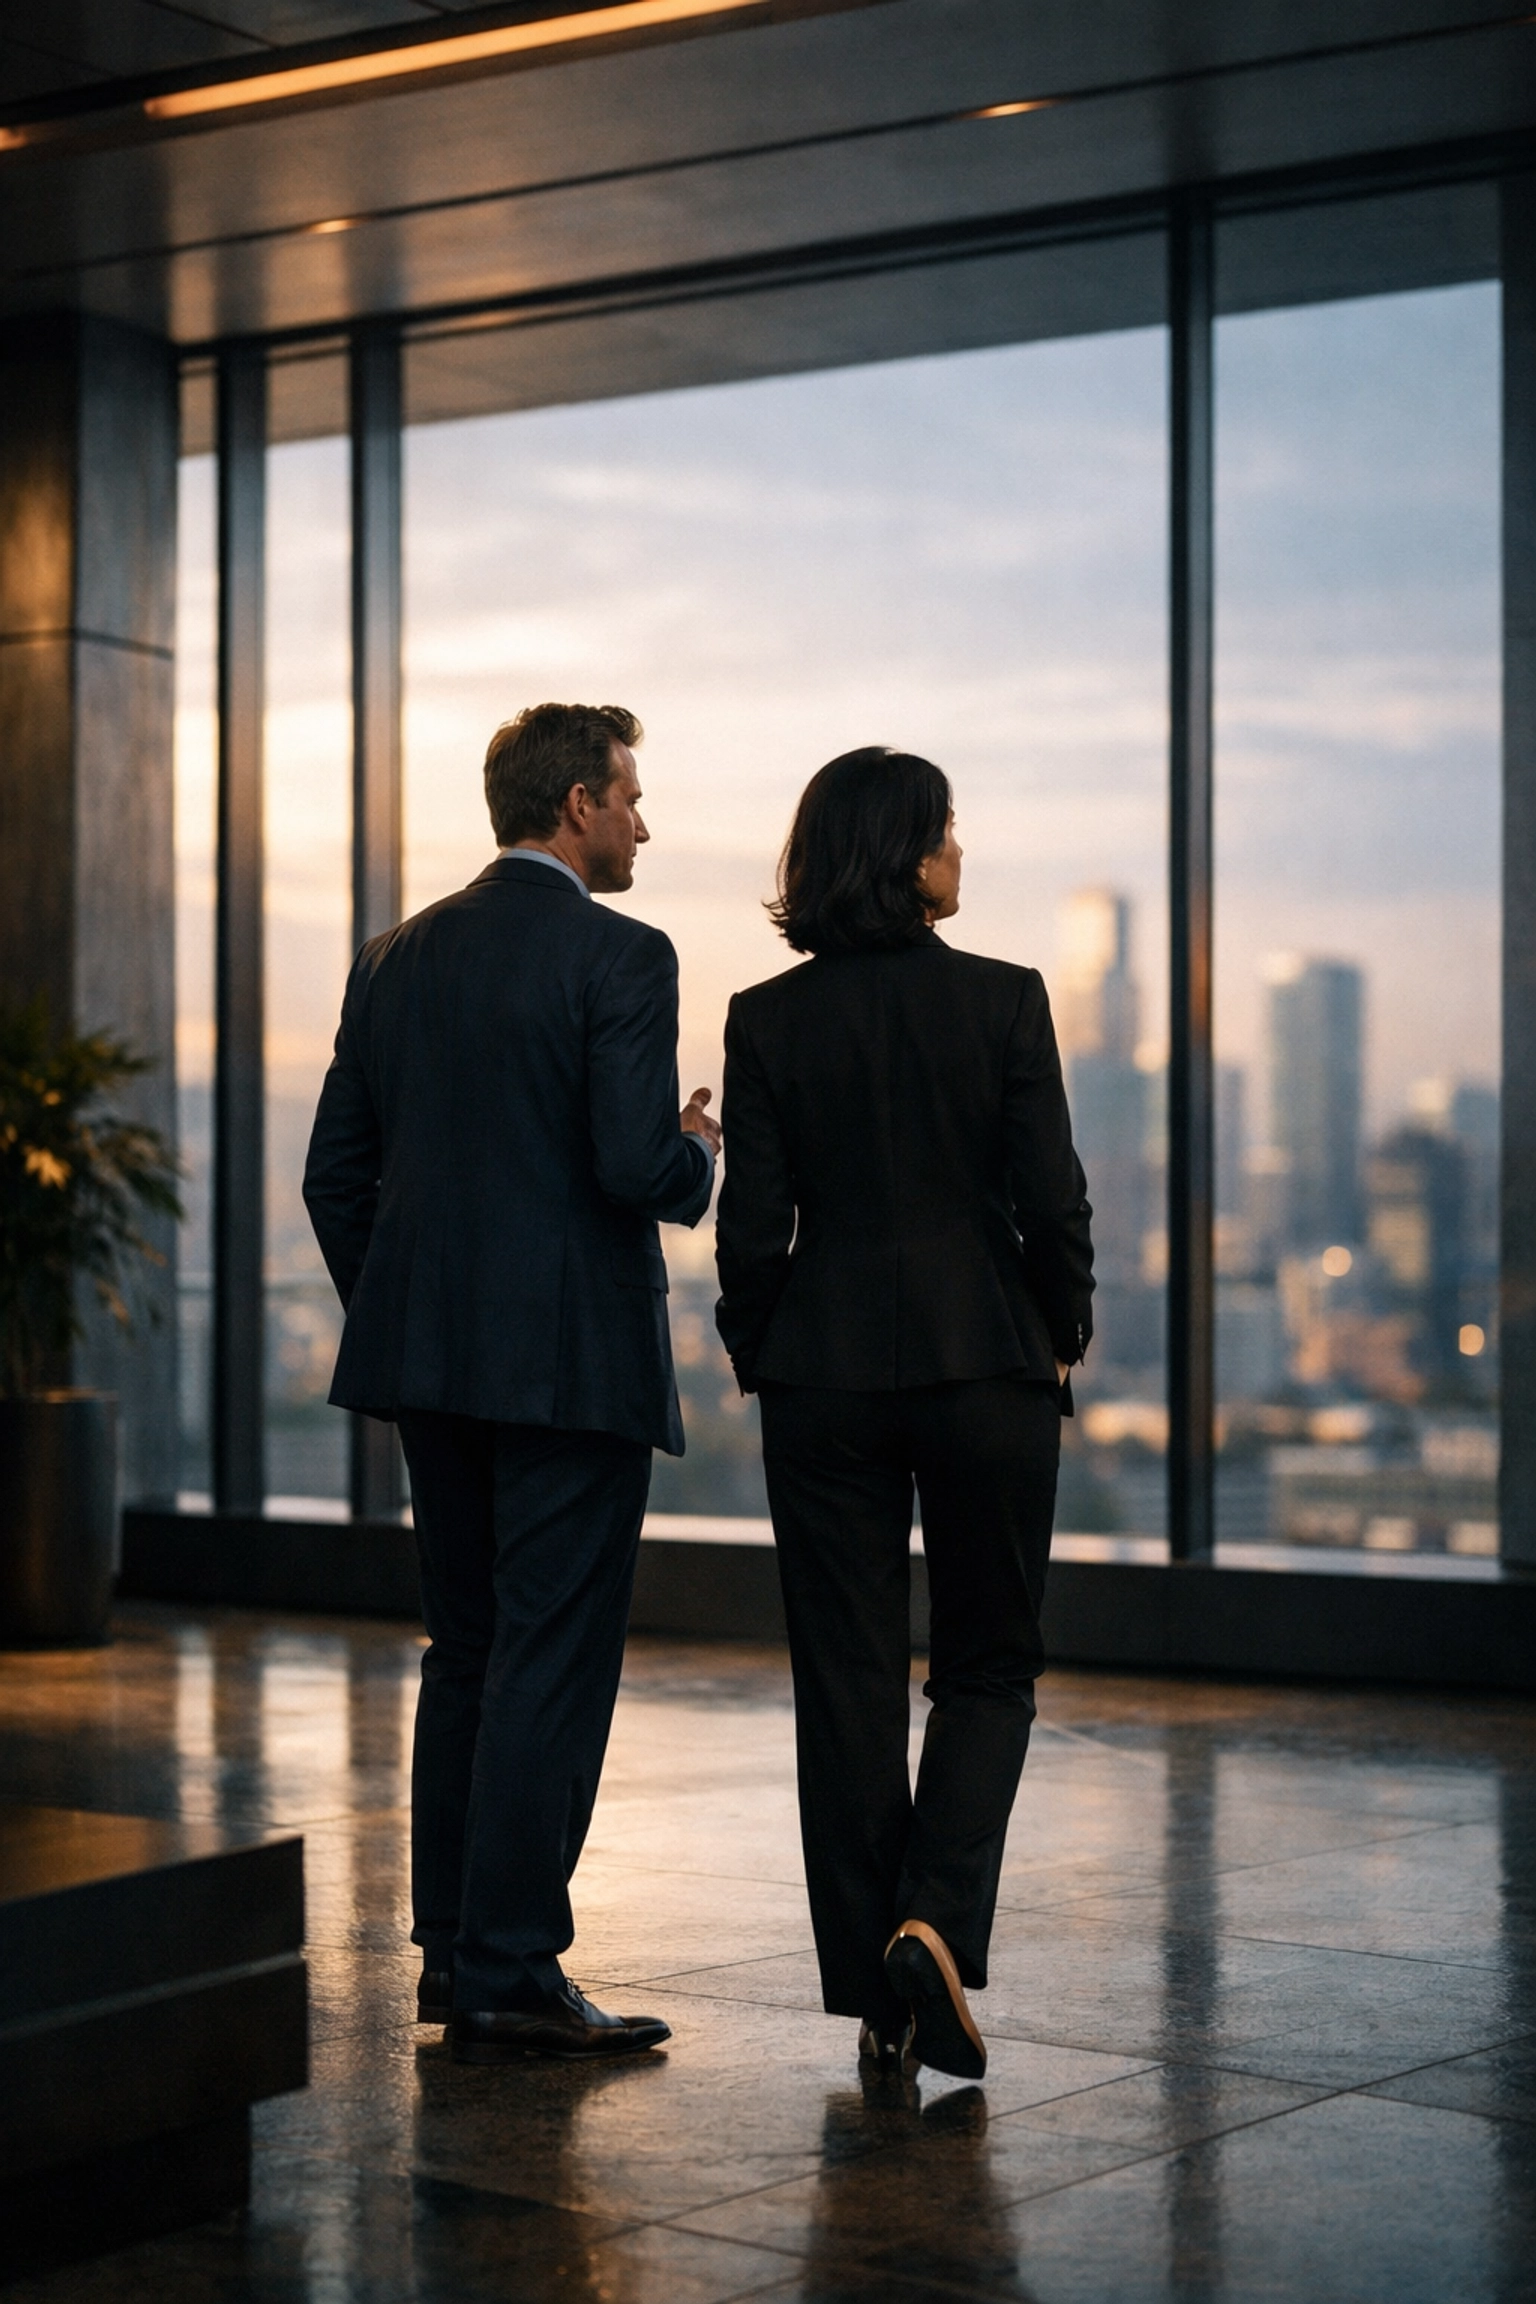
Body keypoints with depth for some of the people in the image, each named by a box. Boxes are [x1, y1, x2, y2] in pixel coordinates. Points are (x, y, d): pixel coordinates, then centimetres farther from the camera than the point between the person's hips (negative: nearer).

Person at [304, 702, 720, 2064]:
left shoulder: (396, 958, 11)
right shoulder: (618, 957, -10)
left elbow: (336, 1172, 12)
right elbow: (636, 1165, -20)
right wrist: (698, 1156, 2)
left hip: (431, 1356, 7)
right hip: (575, 1363, -7)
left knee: (467, 1651, 16)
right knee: (554, 1663, -2)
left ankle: (453, 1950, 22)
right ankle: (510, 1976, 0)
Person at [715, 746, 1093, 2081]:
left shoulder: (770, 1021, -2)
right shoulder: (1004, 1001, -7)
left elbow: (753, 1221, -2)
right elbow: (1052, 1202, -6)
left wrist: (757, 1356, 13)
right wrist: (1061, 1336, 10)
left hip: (825, 1372, 2)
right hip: (986, 1366, -1)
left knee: (849, 1677, 9)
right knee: (989, 1665, 13)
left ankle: (876, 1995, 12)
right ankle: (937, 1918, -9)